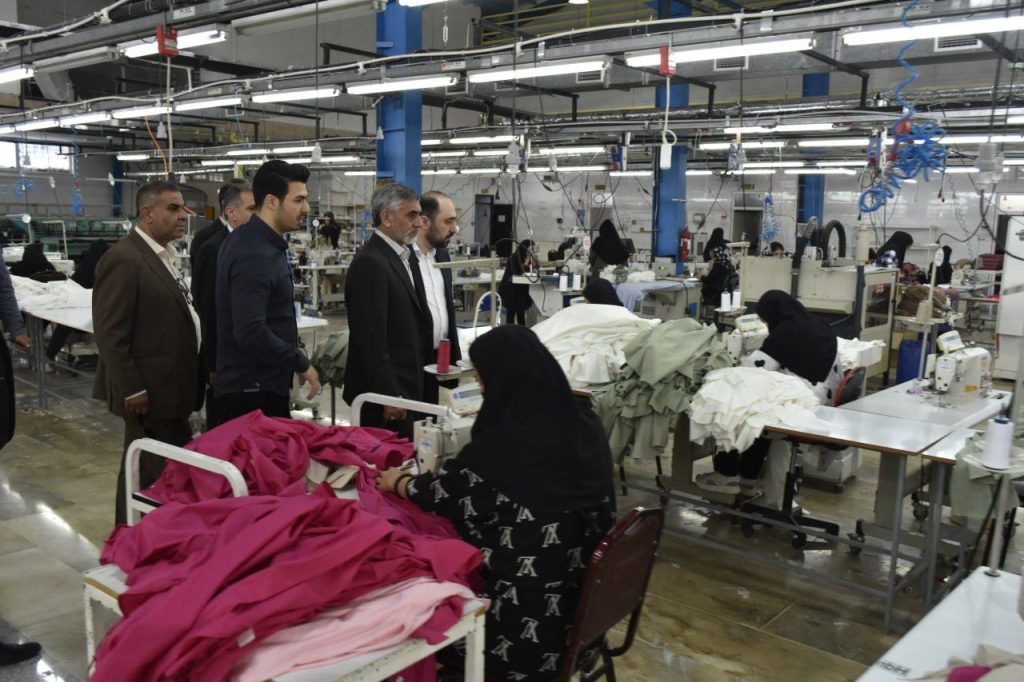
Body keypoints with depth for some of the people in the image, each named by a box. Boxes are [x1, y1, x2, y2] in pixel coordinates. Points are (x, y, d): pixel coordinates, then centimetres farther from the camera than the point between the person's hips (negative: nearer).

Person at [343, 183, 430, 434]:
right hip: (386, 393, -9)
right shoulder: (370, 263, -16)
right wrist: (389, 396, -19)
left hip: (402, 388, 9)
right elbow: (371, 339, -20)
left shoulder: (398, 257, 15)